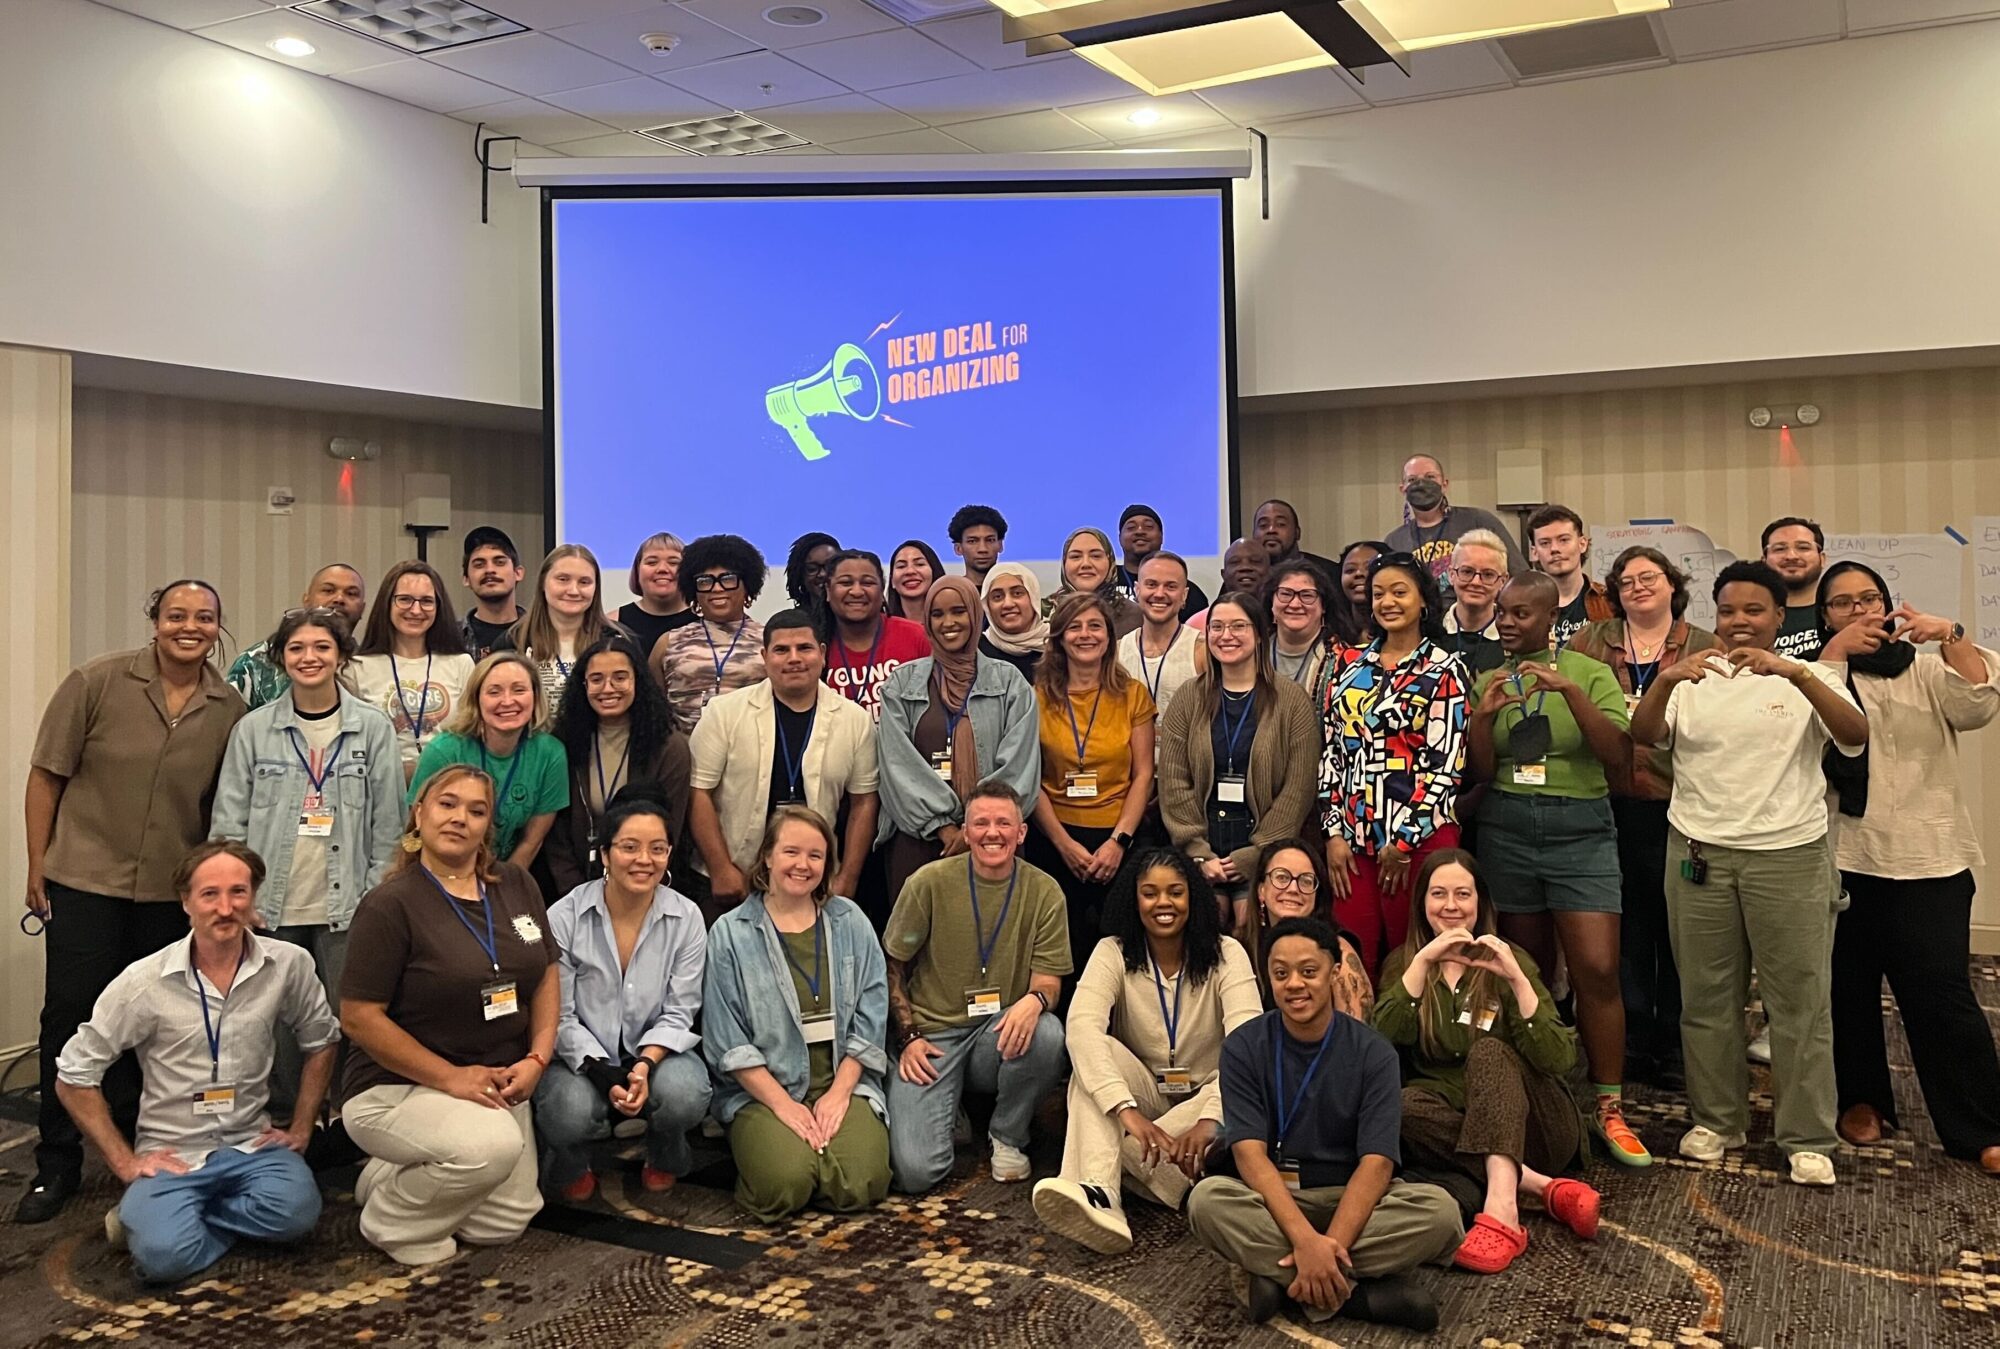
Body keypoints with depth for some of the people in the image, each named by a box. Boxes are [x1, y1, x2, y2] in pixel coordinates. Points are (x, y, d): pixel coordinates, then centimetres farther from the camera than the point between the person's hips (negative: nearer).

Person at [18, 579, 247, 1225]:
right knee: (70, 1019, 3)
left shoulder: (230, 710, -1)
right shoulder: (97, 681, -7)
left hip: (173, 892, 2)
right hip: (85, 881, -2)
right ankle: (56, 1164, 17)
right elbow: (47, 773, -2)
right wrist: (38, 864, -3)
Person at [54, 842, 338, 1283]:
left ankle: (159, 1215, -4)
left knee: (296, 1210, -30)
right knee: (165, 1255, -31)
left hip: (251, 1145, 2)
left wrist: (300, 1131, 7)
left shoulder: (289, 965, -4)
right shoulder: (146, 980, -9)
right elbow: (74, 1076, -1)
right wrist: (125, 1162, -5)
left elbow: (321, 1041, 13)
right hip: (172, 1154, -2)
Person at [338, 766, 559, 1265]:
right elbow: (359, 1017, -17)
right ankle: (393, 1221, -3)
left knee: (504, 1224, 3)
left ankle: (388, 1175, 28)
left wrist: (536, 1059, -7)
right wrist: (450, 1078, -21)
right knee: (493, 1145, -34)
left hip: (494, 1085, 7)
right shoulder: (391, 904, -15)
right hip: (395, 1086, -6)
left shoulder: (517, 886, 2)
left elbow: (547, 976, 9)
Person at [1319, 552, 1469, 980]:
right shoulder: (1348, 663, 11)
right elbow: (1330, 749, 9)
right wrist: (1334, 832, 2)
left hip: (1421, 837, -3)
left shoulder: (1444, 671, 0)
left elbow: (1445, 764, -6)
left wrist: (1403, 841, -10)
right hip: (1352, 836, 4)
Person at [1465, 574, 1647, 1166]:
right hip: (1505, 828, 3)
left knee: (1597, 969, -10)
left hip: (1580, 828, -2)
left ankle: (1610, 1110, 0)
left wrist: (1571, 691, -19)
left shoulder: (1591, 673, 1)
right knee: (1528, 972, 8)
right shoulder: (1487, 681, 9)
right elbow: (1480, 771, 5)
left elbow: (1619, 756, -10)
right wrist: (1482, 716, -12)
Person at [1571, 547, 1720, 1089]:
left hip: (1678, 804, -1)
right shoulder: (1591, 642, 11)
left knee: (1675, 925, 3)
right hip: (1611, 804, 1)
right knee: (1623, 926, 6)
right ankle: (1629, 1045, 18)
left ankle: (1674, 1048, 15)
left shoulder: (1705, 648, 8)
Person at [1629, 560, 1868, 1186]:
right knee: (1706, 997, 10)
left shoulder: (1808, 679, 3)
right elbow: (1642, 736, -6)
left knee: (1800, 1001, 2)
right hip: (1699, 853, 2)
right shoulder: (1693, 679, 8)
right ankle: (1715, 1121, 23)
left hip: (1789, 855, -2)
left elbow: (1856, 733, -15)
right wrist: (1664, 681, -26)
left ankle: (1807, 1139, 13)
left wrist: (1795, 673, -29)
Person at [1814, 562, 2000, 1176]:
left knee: (1940, 993, -5)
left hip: (1928, 859, 0)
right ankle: (1861, 1100, 25)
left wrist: (1950, 636, -22)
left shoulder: (1928, 671, 11)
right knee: (1849, 988, 8)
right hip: (1842, 861, 0)